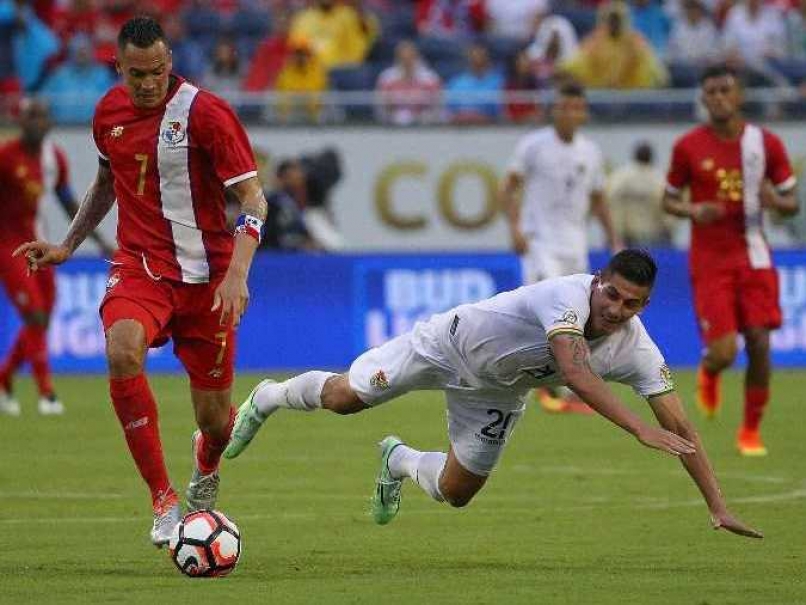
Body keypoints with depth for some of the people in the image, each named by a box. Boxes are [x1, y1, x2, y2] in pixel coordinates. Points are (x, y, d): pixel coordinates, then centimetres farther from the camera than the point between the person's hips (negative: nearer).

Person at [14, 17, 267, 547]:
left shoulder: (206, 113, -13)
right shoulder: (109, 111, 4)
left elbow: (253, 198, -14)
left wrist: (237, 273, -26)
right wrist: (68, 245, 19)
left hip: (204, 276, -3)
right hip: (138, 265, 3)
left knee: (215, 419, 3)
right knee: (122, 351, -32)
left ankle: (206, 469, 46)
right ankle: (164, 500, -23)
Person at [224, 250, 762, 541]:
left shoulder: (636, 351, -25)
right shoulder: (568, 296, -41)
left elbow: (680, 428, -22)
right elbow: (576, 373, -56)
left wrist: (718, 507, -28)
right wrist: (641, 429, -65)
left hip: (497, 393, 5)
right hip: (449, 343, -5)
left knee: (456, 492, 9)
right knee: (345, 397, -2)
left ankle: (399, 461, 45)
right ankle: (270, 398, 32)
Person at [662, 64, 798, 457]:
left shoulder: (765, 143, 0)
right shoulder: (688, 147, -3)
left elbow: (792, 203, 7)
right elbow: (669, 200, 7)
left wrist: (774, 200, -17)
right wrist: (694, 211, -15)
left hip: (754, 258, 2)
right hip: (709, 262, -2)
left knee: (759, 344, -6)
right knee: (724, 352, -12)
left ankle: (751, 431, 10)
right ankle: (708, 373, 27)